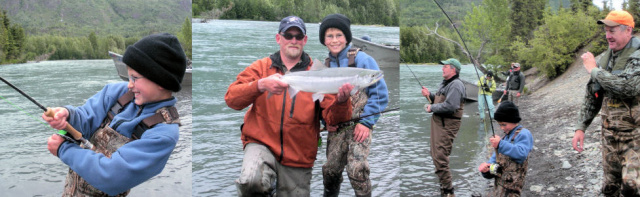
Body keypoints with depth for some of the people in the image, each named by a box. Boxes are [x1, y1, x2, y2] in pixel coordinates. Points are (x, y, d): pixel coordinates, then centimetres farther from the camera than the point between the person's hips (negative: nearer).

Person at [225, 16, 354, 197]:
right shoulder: (261, 67, 6)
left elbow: (332, 117, -3)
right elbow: (231, 98, -7)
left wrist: (341, 101, -27)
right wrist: (260, 85, -25)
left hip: (298, 156, 2)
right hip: (262, 143, -2)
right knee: (251, 180, -31)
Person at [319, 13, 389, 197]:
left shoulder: (362, 59, -6)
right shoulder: (325, 65, 9)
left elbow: (380, 94, -6)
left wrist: (366, 122, -12)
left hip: (360, 124, -4)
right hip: (336, 127, 4)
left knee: (356, 169, -17)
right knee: (330, 169, 4)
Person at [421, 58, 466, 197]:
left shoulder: (456, 85, -15)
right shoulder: (445, 83, 18)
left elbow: (450, 106, -26)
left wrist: (432, 108, -14)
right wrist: (429, 95, 8)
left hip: (447, 125, -11)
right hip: (438, 122, 11)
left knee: (440, 157, -13)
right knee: (435, 154, 17)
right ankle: (443, 183, 31)